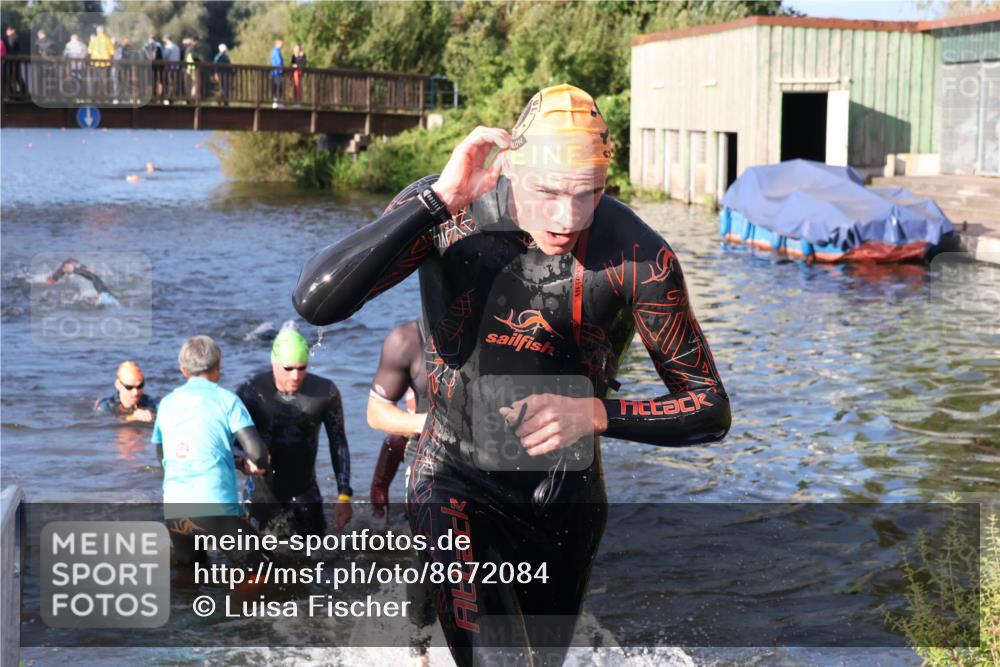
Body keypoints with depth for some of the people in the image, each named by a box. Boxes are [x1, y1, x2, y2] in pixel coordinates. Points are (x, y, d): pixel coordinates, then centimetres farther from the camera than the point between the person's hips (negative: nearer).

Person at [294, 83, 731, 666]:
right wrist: (439, 201, -35)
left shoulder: (639, 259, -20)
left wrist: (595, 414, -28)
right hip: (459, 489, -2)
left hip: (569, 499, 3)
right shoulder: (445, 214, -19)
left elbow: (711, 410, -11)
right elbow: (316, 303, -32)